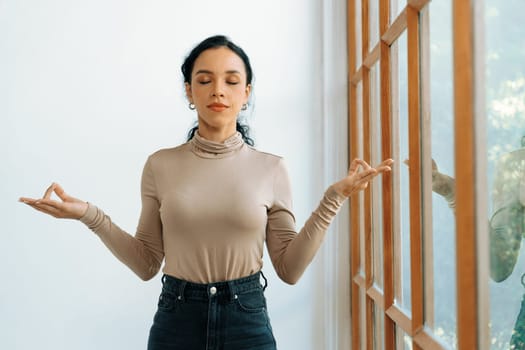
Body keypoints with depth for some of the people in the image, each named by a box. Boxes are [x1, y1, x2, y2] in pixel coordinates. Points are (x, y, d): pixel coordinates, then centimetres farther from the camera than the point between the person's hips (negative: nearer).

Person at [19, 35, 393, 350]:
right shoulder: (161, 165, -1)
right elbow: (147, 264, 3)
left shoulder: (271, 168, -2)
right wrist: (91, 215, -9)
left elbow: (289, 269, -3)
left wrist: (333, 198, -10)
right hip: (176, 320, 1)